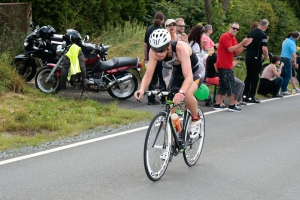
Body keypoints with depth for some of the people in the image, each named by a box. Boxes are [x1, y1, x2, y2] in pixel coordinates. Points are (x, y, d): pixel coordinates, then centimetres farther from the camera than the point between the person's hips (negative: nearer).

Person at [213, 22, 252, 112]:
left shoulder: (233, 39, 18)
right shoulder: (225, 36, -11)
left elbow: (237, 53, 14)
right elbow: (230, 49, -22)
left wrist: (244, 45, 2)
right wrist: (241, 43, -21)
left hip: (226, 65, 10)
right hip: (225, 66, -10)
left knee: (223, 85, 11)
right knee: (231, 85, -9)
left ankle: (217, 104, 12)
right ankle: (232, 105, -7)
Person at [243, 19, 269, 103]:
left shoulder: (251, 32, 9)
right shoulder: (263, 35, -12)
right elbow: (264, 48, -18)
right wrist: (267, 56, -2)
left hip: (248, 57, 7)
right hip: (256, 58, -7)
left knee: (248, 76, 15)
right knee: (255, 77, 0)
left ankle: (245, 95, 15)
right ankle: (251, 96, 0)